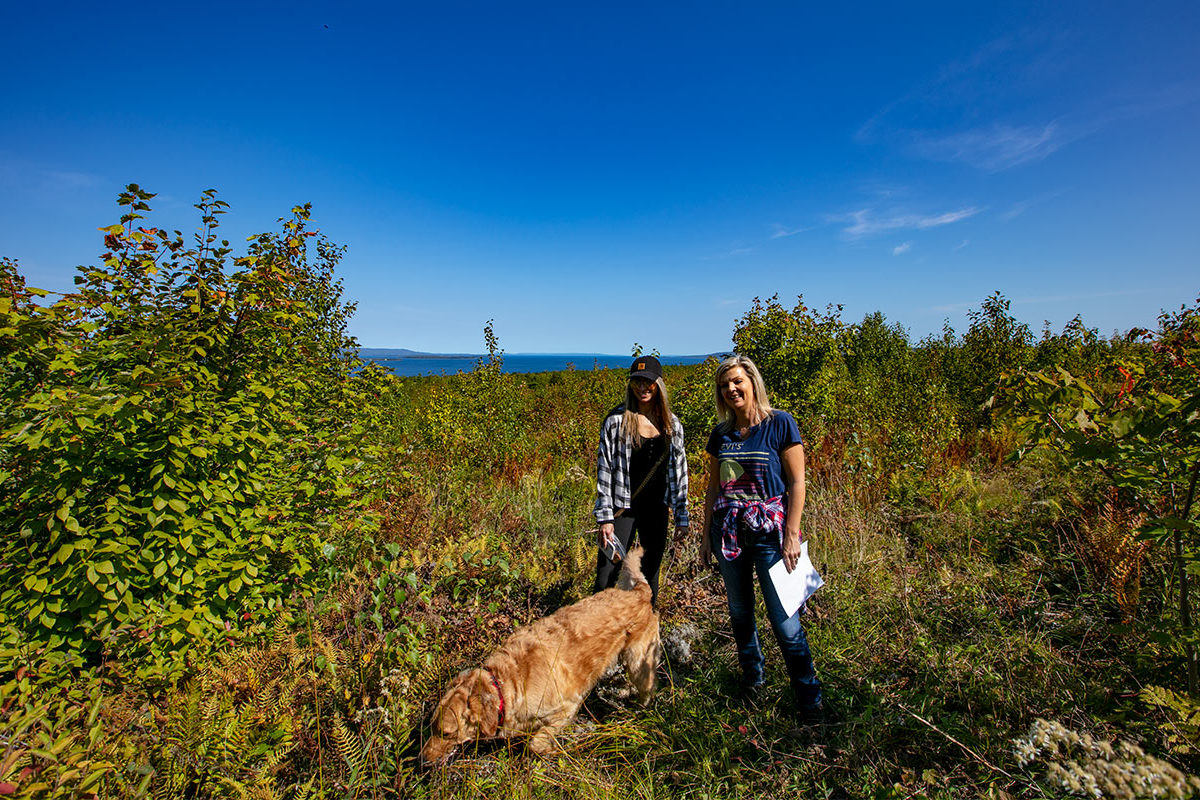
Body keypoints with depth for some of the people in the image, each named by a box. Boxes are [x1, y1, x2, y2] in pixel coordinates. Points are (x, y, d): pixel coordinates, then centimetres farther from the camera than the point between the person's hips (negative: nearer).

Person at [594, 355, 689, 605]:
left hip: (656, 510, 4)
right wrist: (605, 518, -11)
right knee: (607, 580, -4)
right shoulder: (617, 420, -7)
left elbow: (679, 470, 8)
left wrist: (682, 516, 7)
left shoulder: (672, 424, 3)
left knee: (651, 573, 16)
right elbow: (604, 470, -7)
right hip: (623, 509, -3)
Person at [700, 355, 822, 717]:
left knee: (784, 619, -2)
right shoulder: (721, 434, 6)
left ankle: (809, 698, 18)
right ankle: (752, 676, 37)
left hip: (769, 532, -4)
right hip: (728, 533, 4)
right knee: (739, 612, 15)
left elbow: (796, 483, -6)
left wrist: (792, 535, -11)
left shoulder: (780, 423, -6)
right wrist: (706, 535, 11)